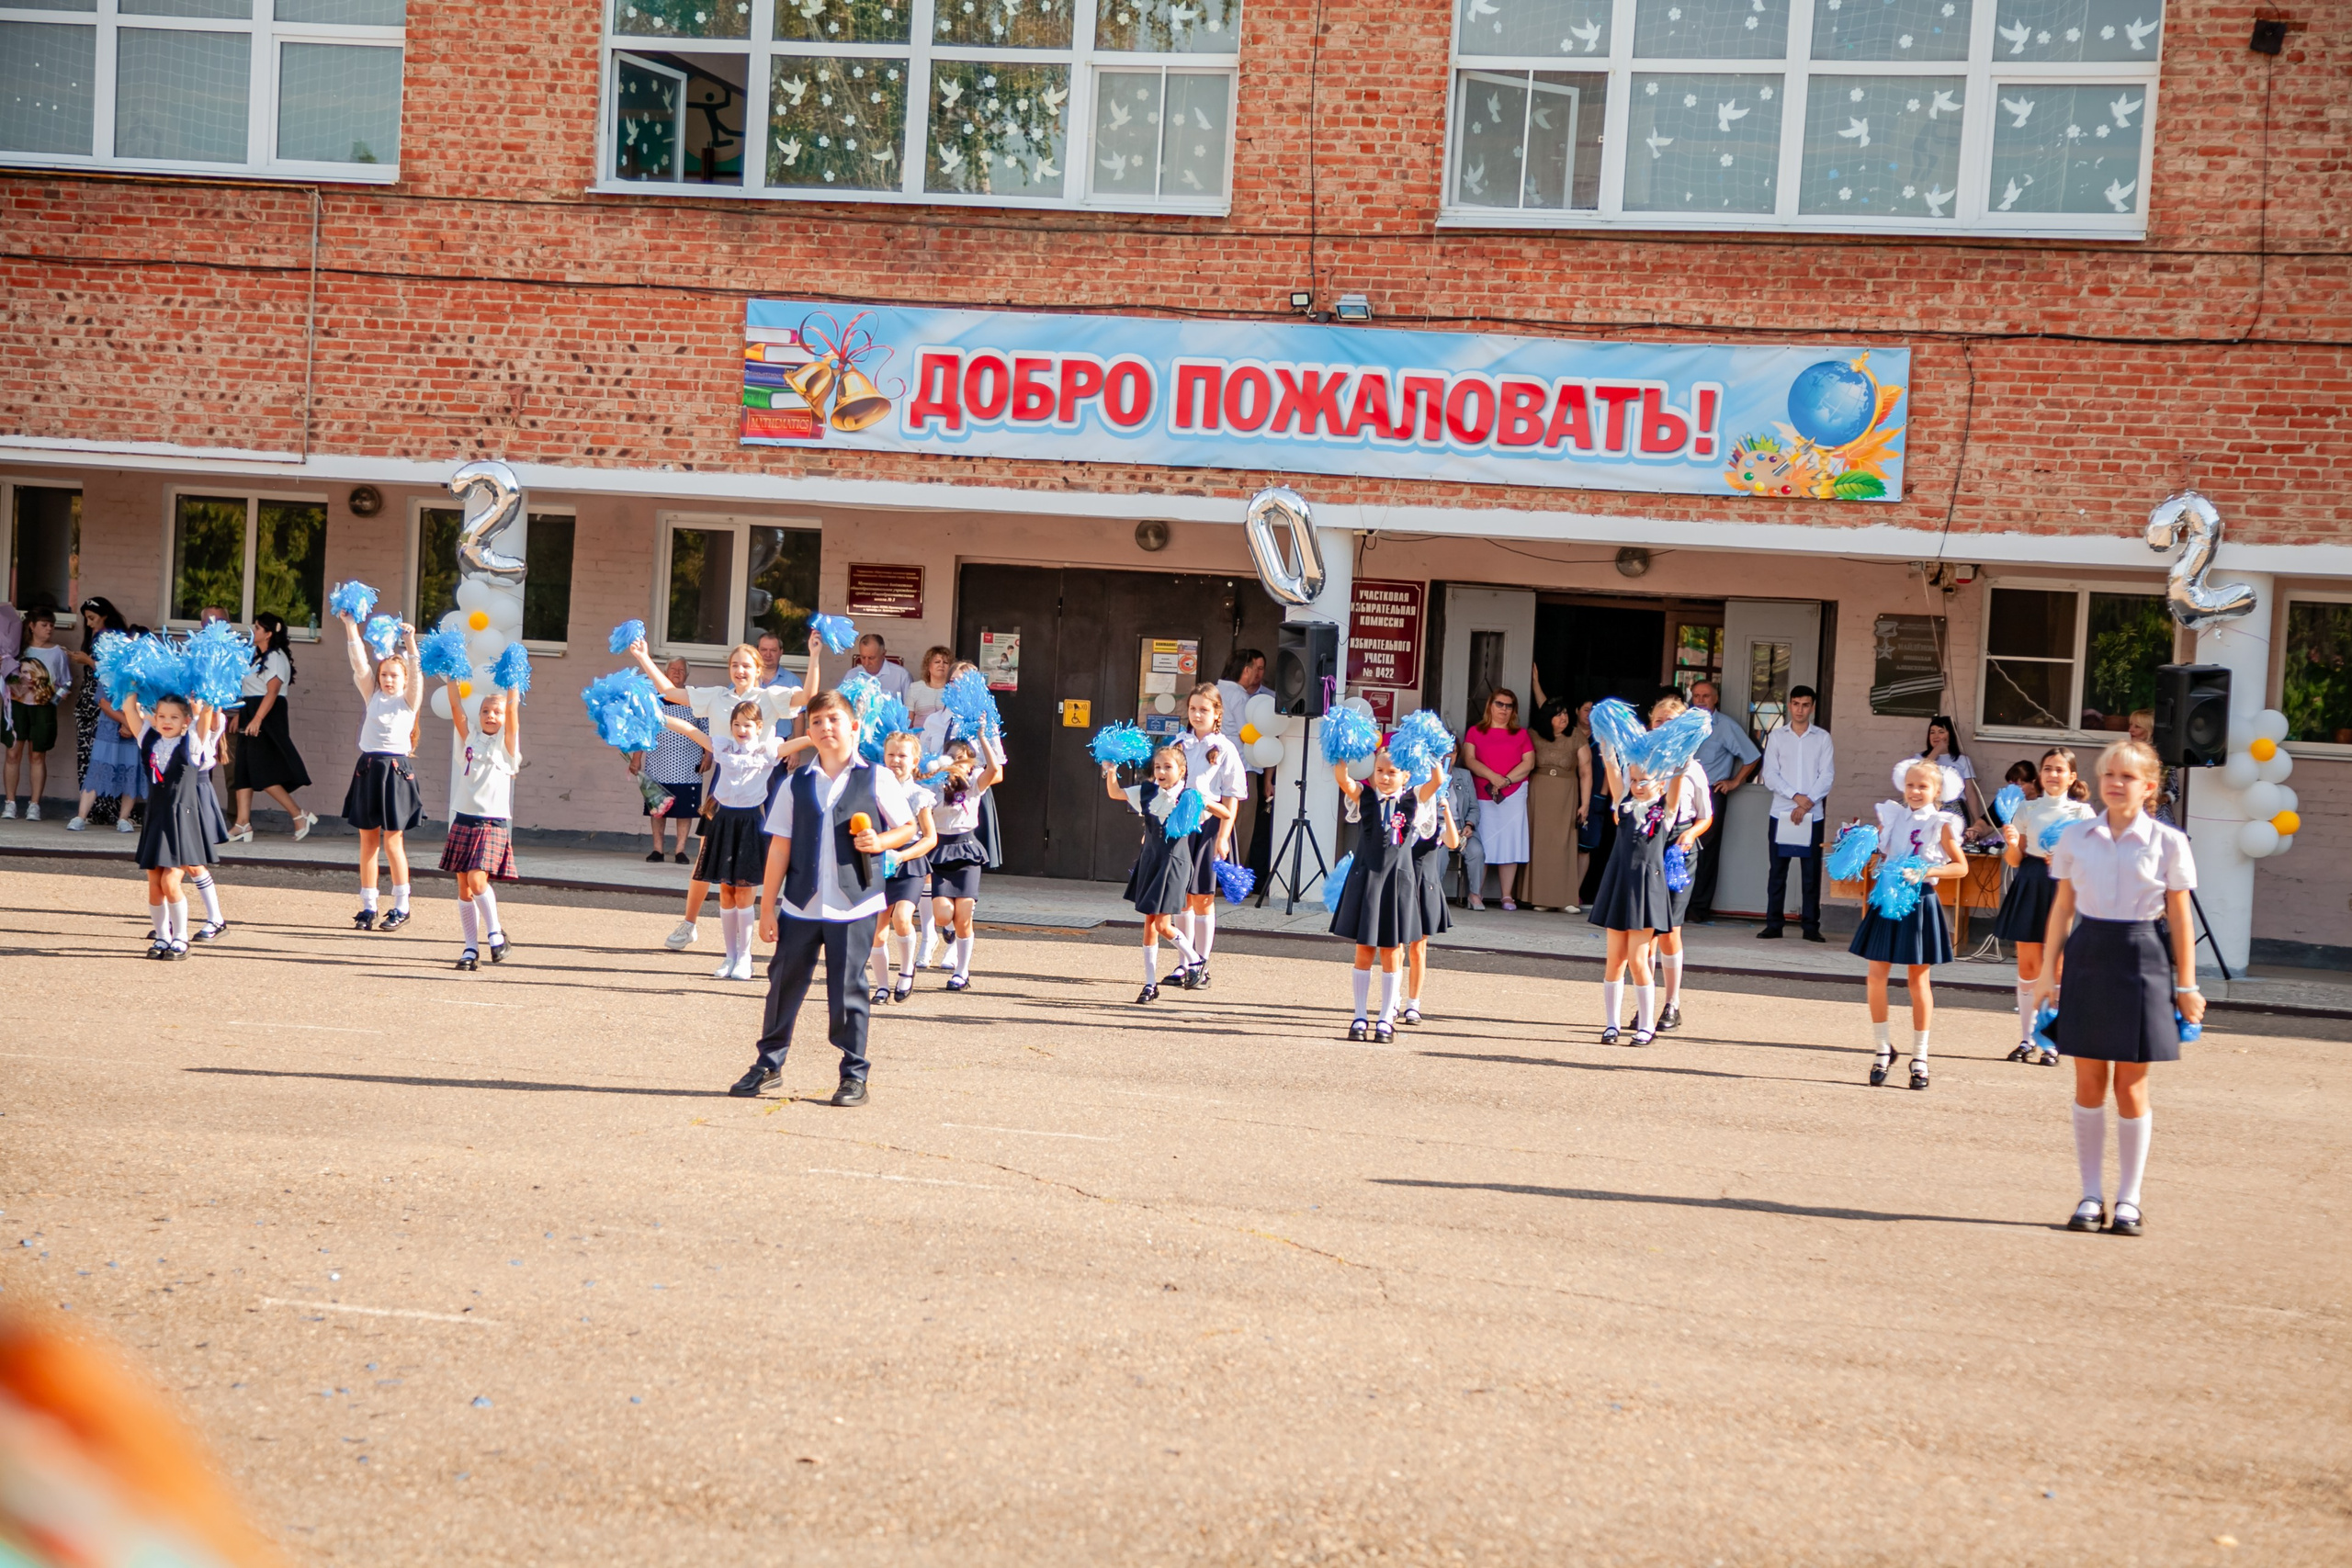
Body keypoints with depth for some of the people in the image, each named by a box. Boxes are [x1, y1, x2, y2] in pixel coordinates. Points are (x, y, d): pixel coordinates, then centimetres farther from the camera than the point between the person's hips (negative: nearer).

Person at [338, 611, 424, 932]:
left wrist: (410, 642, -23)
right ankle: (368, 907, 11)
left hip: (395, 770, -4)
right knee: (367, 841, 6)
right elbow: (359, 664, 3)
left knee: (392, 842, -3)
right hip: (368, 768, 4)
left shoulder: (409, 701, 4)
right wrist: (351, 628, -5)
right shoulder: (373, 697, 11)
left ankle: (401, 907, 5)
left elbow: (415, 671, -11)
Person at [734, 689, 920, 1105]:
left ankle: (854, 1075, 10)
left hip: (854, 906, -3)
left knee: (847, 990, -1)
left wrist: (880, 842, -13)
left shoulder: (876, 779, 1)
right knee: (784, 981, 8)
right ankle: (769, 1062, 23)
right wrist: (767, 907, 3)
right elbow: (780, 847, 5)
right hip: (800, 905, 3)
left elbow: (908, 828, 9)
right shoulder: (797, 784, 6)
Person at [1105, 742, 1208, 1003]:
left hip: (1174, 865, -5)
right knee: (1149, 923, 7)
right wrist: (1111, 773, -2)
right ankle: (1150, 984, 13)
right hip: (1149, 862, 5)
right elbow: (1115, 794, 13)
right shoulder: (1148, 793, 3)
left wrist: (1210, 806, -20)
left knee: (1163, 925, -7)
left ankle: (1195, 961, 19)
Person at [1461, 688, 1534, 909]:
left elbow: (1529, 763, 3)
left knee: (1510, 844, -3)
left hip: (1513, 794, 1)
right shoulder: (1475, 732, 11)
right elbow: (1469, 760, 0)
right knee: (1481, 844, -6)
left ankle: (1507, 896, -1)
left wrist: (1506, 780, -11)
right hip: (1482, 796, -1)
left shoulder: (1521, 735, 13)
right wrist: (1492, 777, -16)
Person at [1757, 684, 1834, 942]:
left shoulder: (1822, 738, 7)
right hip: (1782, 813, 1)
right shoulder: (1777, 736, 8)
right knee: (1777, 870, 1)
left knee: (1811, 872, 0)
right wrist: (1795, 796, -11)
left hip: (1813, 815, -1)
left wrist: (1806, 804, -10)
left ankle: (1811, 926, 3)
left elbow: (1827, 777, 1)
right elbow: (1770, 775, 1)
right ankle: (1773, 924, 4)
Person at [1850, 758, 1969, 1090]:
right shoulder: (1891, 816, 7)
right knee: (1876, 974, -2)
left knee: (1917, 978, 3)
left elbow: (1961, 866, -5)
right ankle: (1882, 1049, 11)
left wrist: (1926, 873, -17)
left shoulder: (1940, 825, -3)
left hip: (1920, 904, -3)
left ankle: (1920, 1056, 13)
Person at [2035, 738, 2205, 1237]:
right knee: (2089, 1082, 6)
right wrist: (2048, 972, 7)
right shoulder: (2076, 839, 5)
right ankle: (2091, 1194, 14)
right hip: (2086, 957, 2)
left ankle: (2128, 1199, 13)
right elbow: (2062, 907, 9)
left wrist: (2186, 986, 0)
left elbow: (2179, 918, 0)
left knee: (2131, 1085, 3)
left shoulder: (2168, 843, -2)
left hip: (2141, 961, -2)